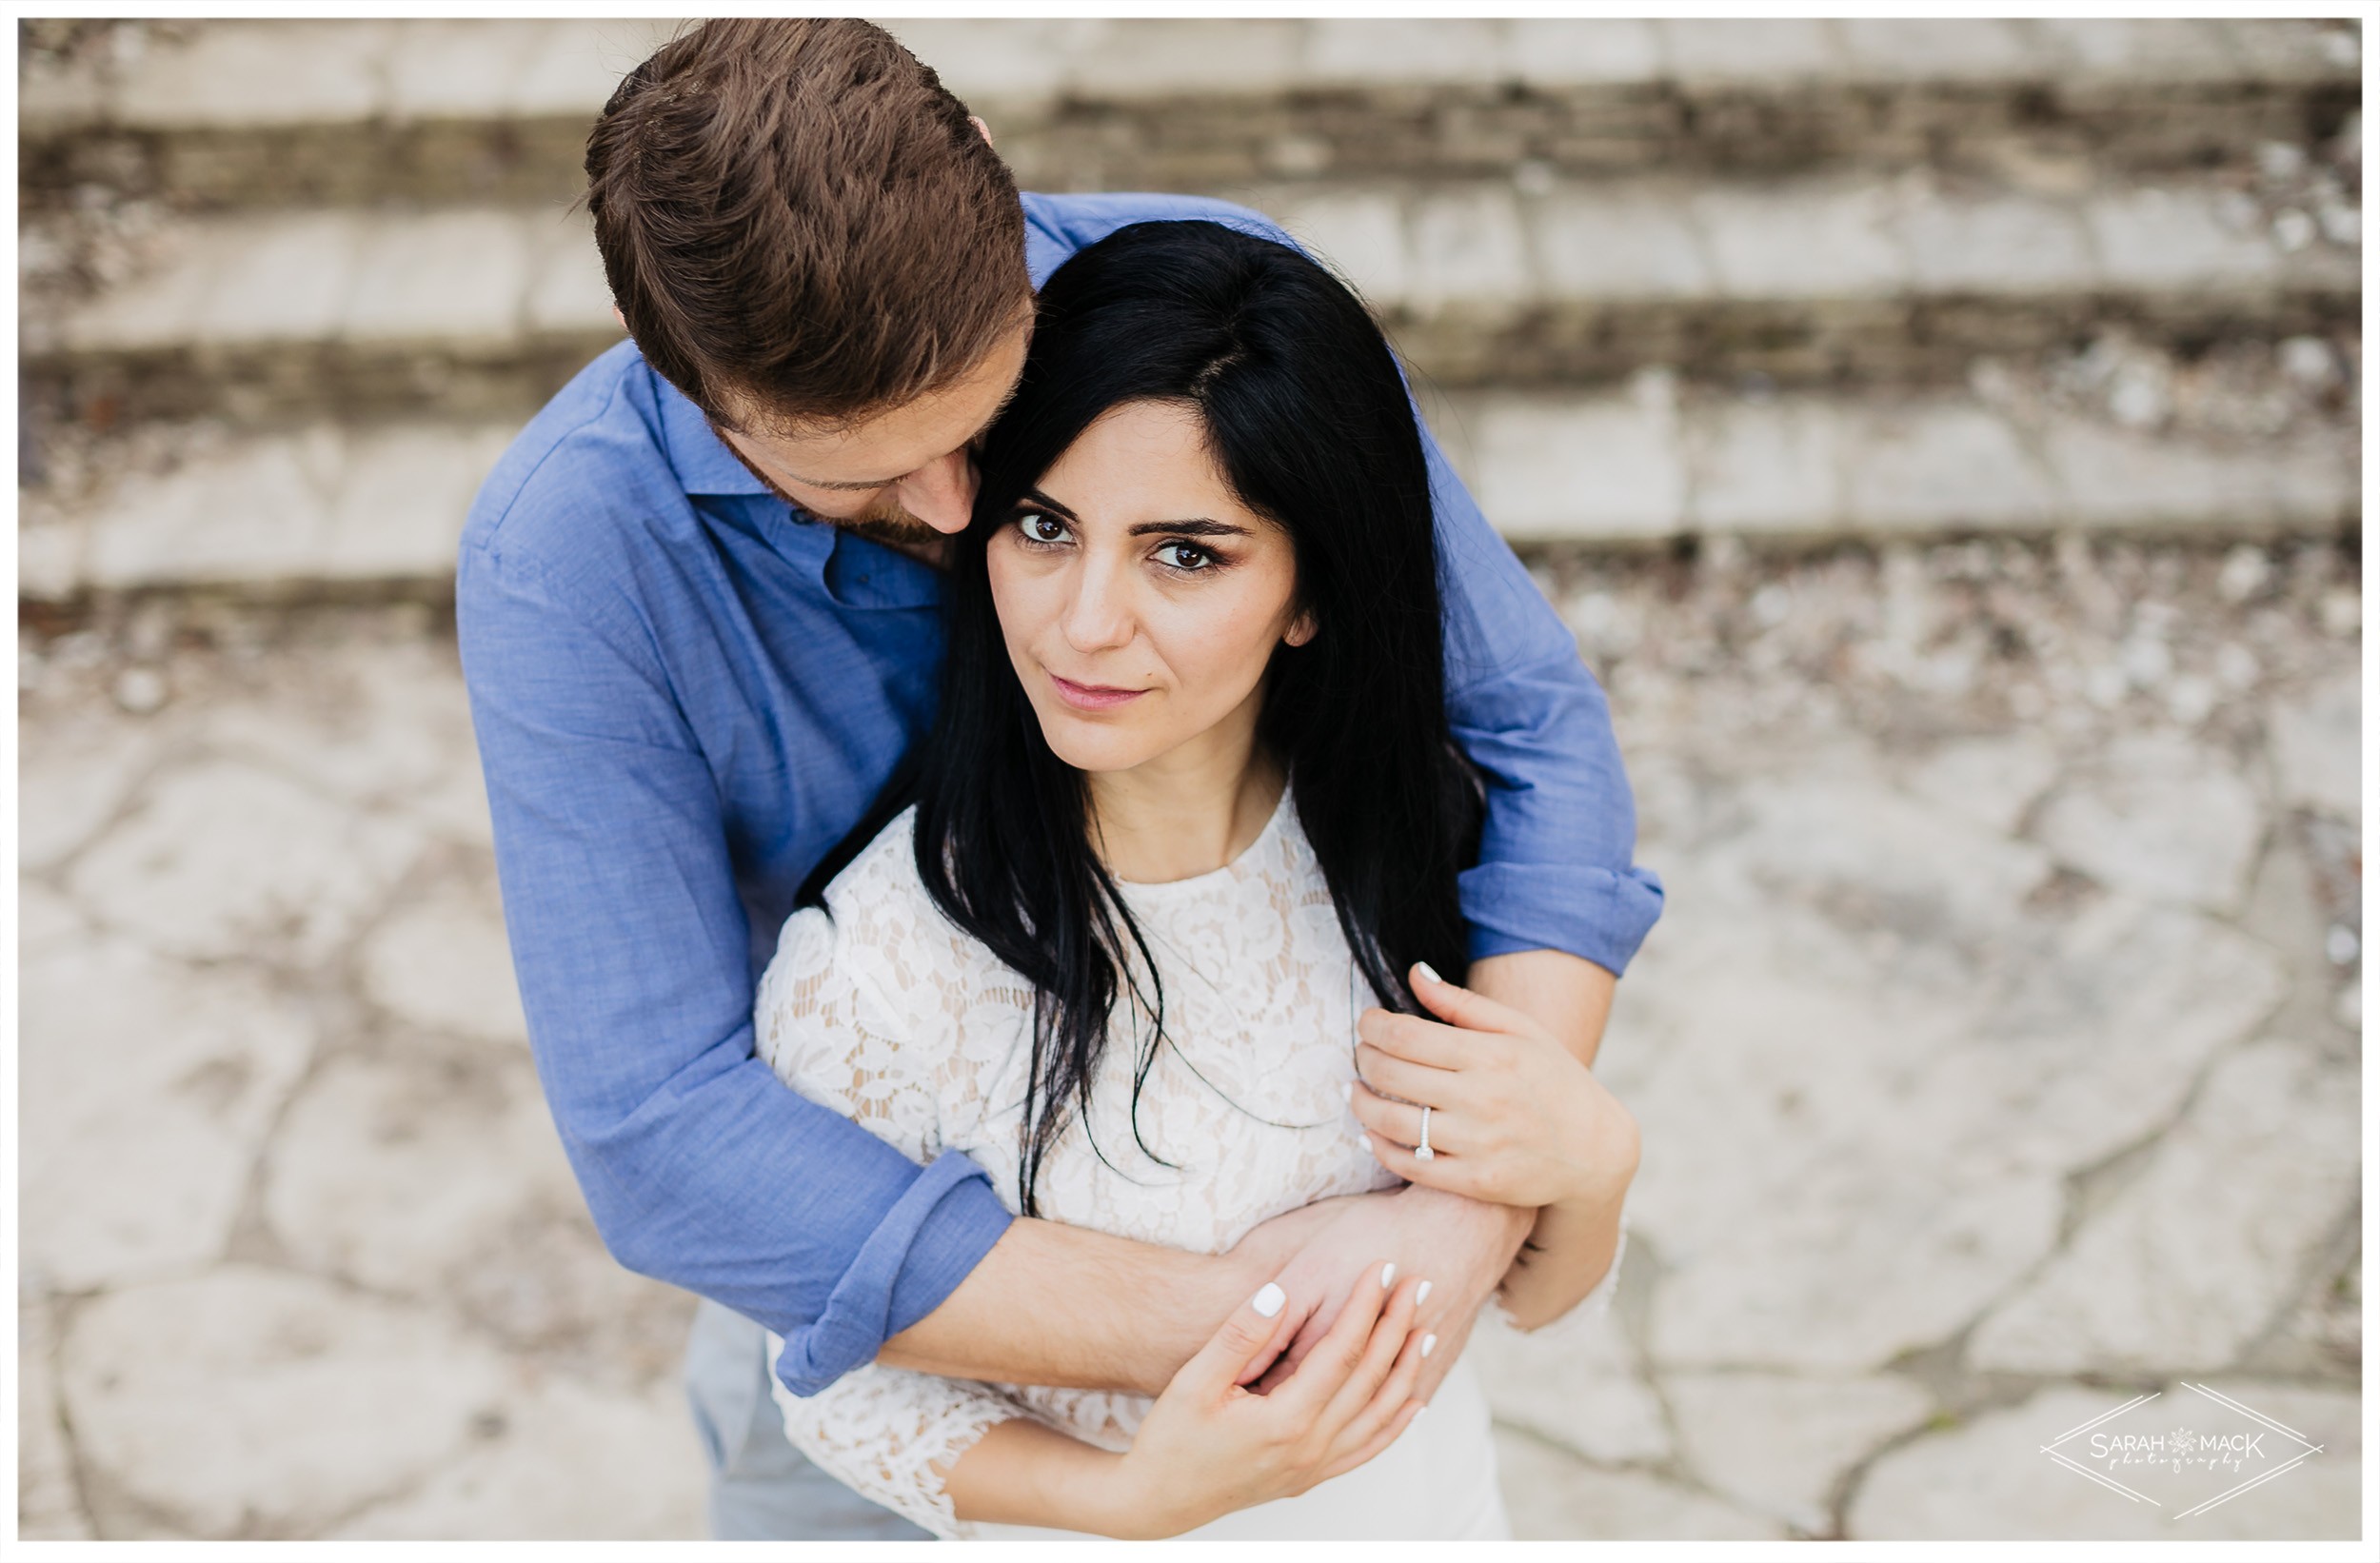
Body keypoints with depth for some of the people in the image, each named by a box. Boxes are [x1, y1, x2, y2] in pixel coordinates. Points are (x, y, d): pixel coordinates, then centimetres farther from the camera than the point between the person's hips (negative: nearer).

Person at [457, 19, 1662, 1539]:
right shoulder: (562, 559, -31)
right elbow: (662, 1134, -35)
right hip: (874, 1228, -1)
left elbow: (1527, 720, -21)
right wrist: (1205, 1324, -39)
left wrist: (1472, 1215, -35)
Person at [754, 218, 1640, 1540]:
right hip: (1088, 1539, -2)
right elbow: (843, 1387, -14)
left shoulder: (1417, 838, -18)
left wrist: (1592, 1162, -26)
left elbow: (1539, 1296, -6)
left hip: (1427, 1500, 3)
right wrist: (1138, 1494, -28)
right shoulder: (868, 973, -29)